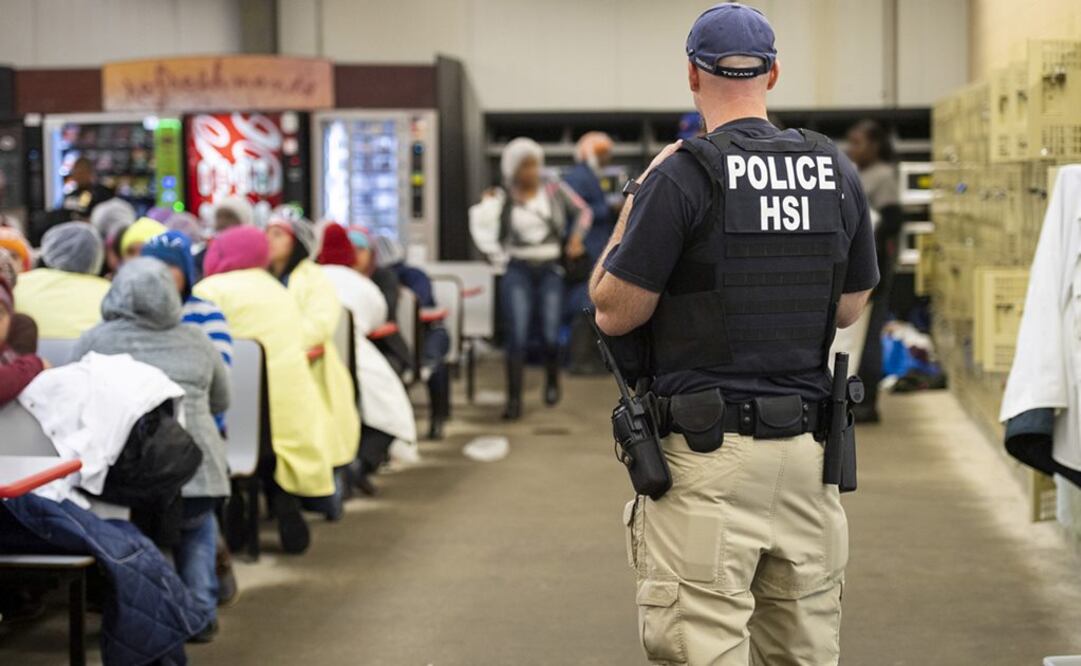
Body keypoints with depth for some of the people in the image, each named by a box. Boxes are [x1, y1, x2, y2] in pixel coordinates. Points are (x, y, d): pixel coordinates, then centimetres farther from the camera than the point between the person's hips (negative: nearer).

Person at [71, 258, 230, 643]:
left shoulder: (94, 341, 7)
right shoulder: (196, 341, 13)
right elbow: (221, 403, 27)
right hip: (199, 479, 2)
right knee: (197, 523, 34)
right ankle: (200, 611, 26)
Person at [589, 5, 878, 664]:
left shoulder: (681, 177, -11)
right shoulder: (838, 175, 6)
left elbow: (614, 313, -6)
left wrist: (635, 200, 7)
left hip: (708, 461, -5)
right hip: (808, 448, 6)